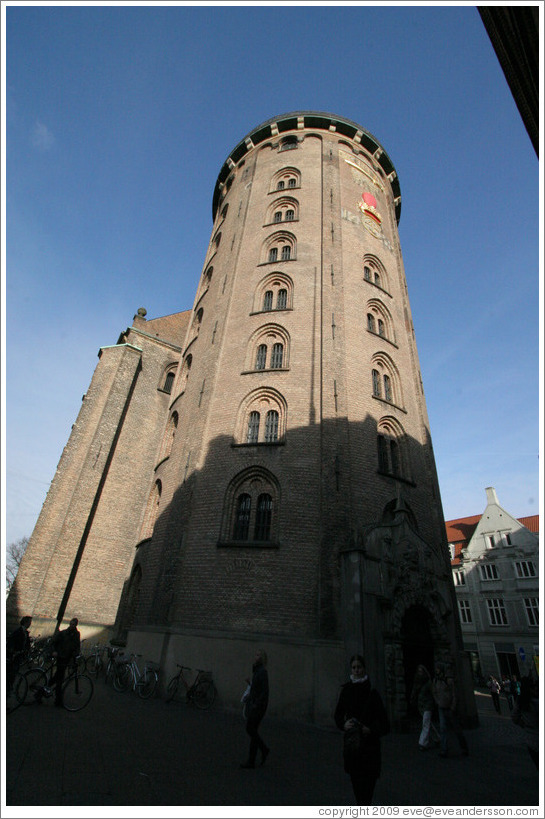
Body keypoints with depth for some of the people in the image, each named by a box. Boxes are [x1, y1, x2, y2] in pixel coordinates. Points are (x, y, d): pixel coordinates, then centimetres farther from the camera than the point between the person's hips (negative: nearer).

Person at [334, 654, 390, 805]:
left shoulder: (372, 692, -10)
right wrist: (344, 724, -11)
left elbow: (383, 720, -8)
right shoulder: (346, 691, -1)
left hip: (369, 744, -3)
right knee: (355, 780, 10)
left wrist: (370, 730, -21)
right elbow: (338, 714, 8)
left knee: (368, 780, -8)